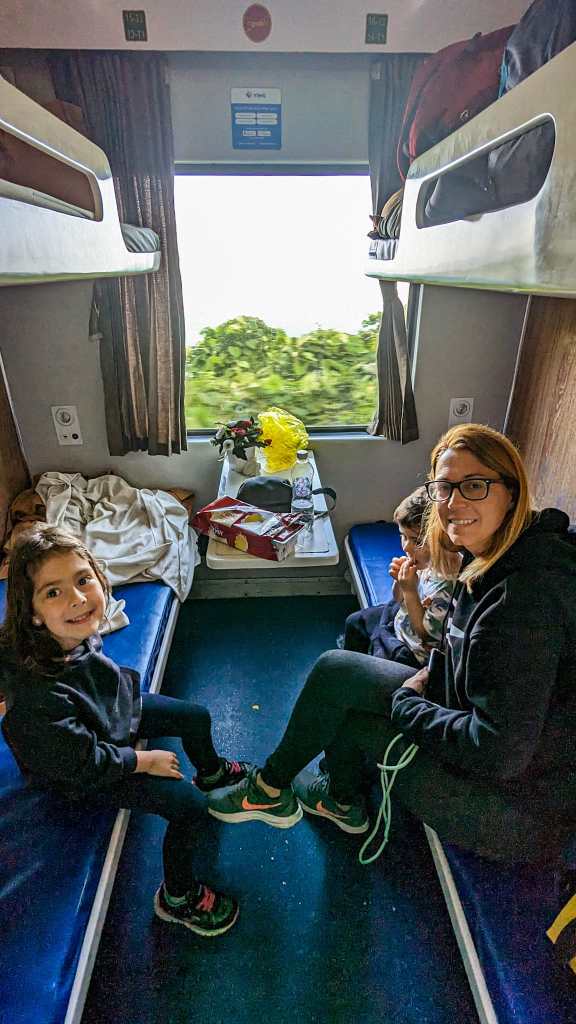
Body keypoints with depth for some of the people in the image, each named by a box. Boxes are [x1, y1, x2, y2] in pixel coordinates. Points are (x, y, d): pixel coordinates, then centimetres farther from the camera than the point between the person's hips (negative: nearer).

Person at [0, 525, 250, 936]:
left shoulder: (74, 632, -24)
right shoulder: (39, 695, -43)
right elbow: (86, 764, -28)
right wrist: (146, 761, -15)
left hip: (113, 711, 7)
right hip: (81, 776, -6)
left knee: (196, 716, 16)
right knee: (189, 805, -11)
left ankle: (211, 771, 52)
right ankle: (177, 898, 20)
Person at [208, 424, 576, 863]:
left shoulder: (528, 592, -32)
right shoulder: (497, 556, -3)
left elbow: (498, 753, -29)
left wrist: (405, 703, -15)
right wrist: (428, 677, -2)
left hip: (520, 808, -8)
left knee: (336, 672, -9)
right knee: (337, 670, 5)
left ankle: (270, 788, 19)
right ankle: (343, 802, 29)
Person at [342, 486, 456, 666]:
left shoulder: (447, 582, -37)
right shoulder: (426, 559, -13)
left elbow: (426, 634, -25)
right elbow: (401, 600, 3)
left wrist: (410, 591, -32)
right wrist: (400, 581, -19)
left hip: (414, 651, -8)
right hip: (402, 617, 9)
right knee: (354, 621, 22)